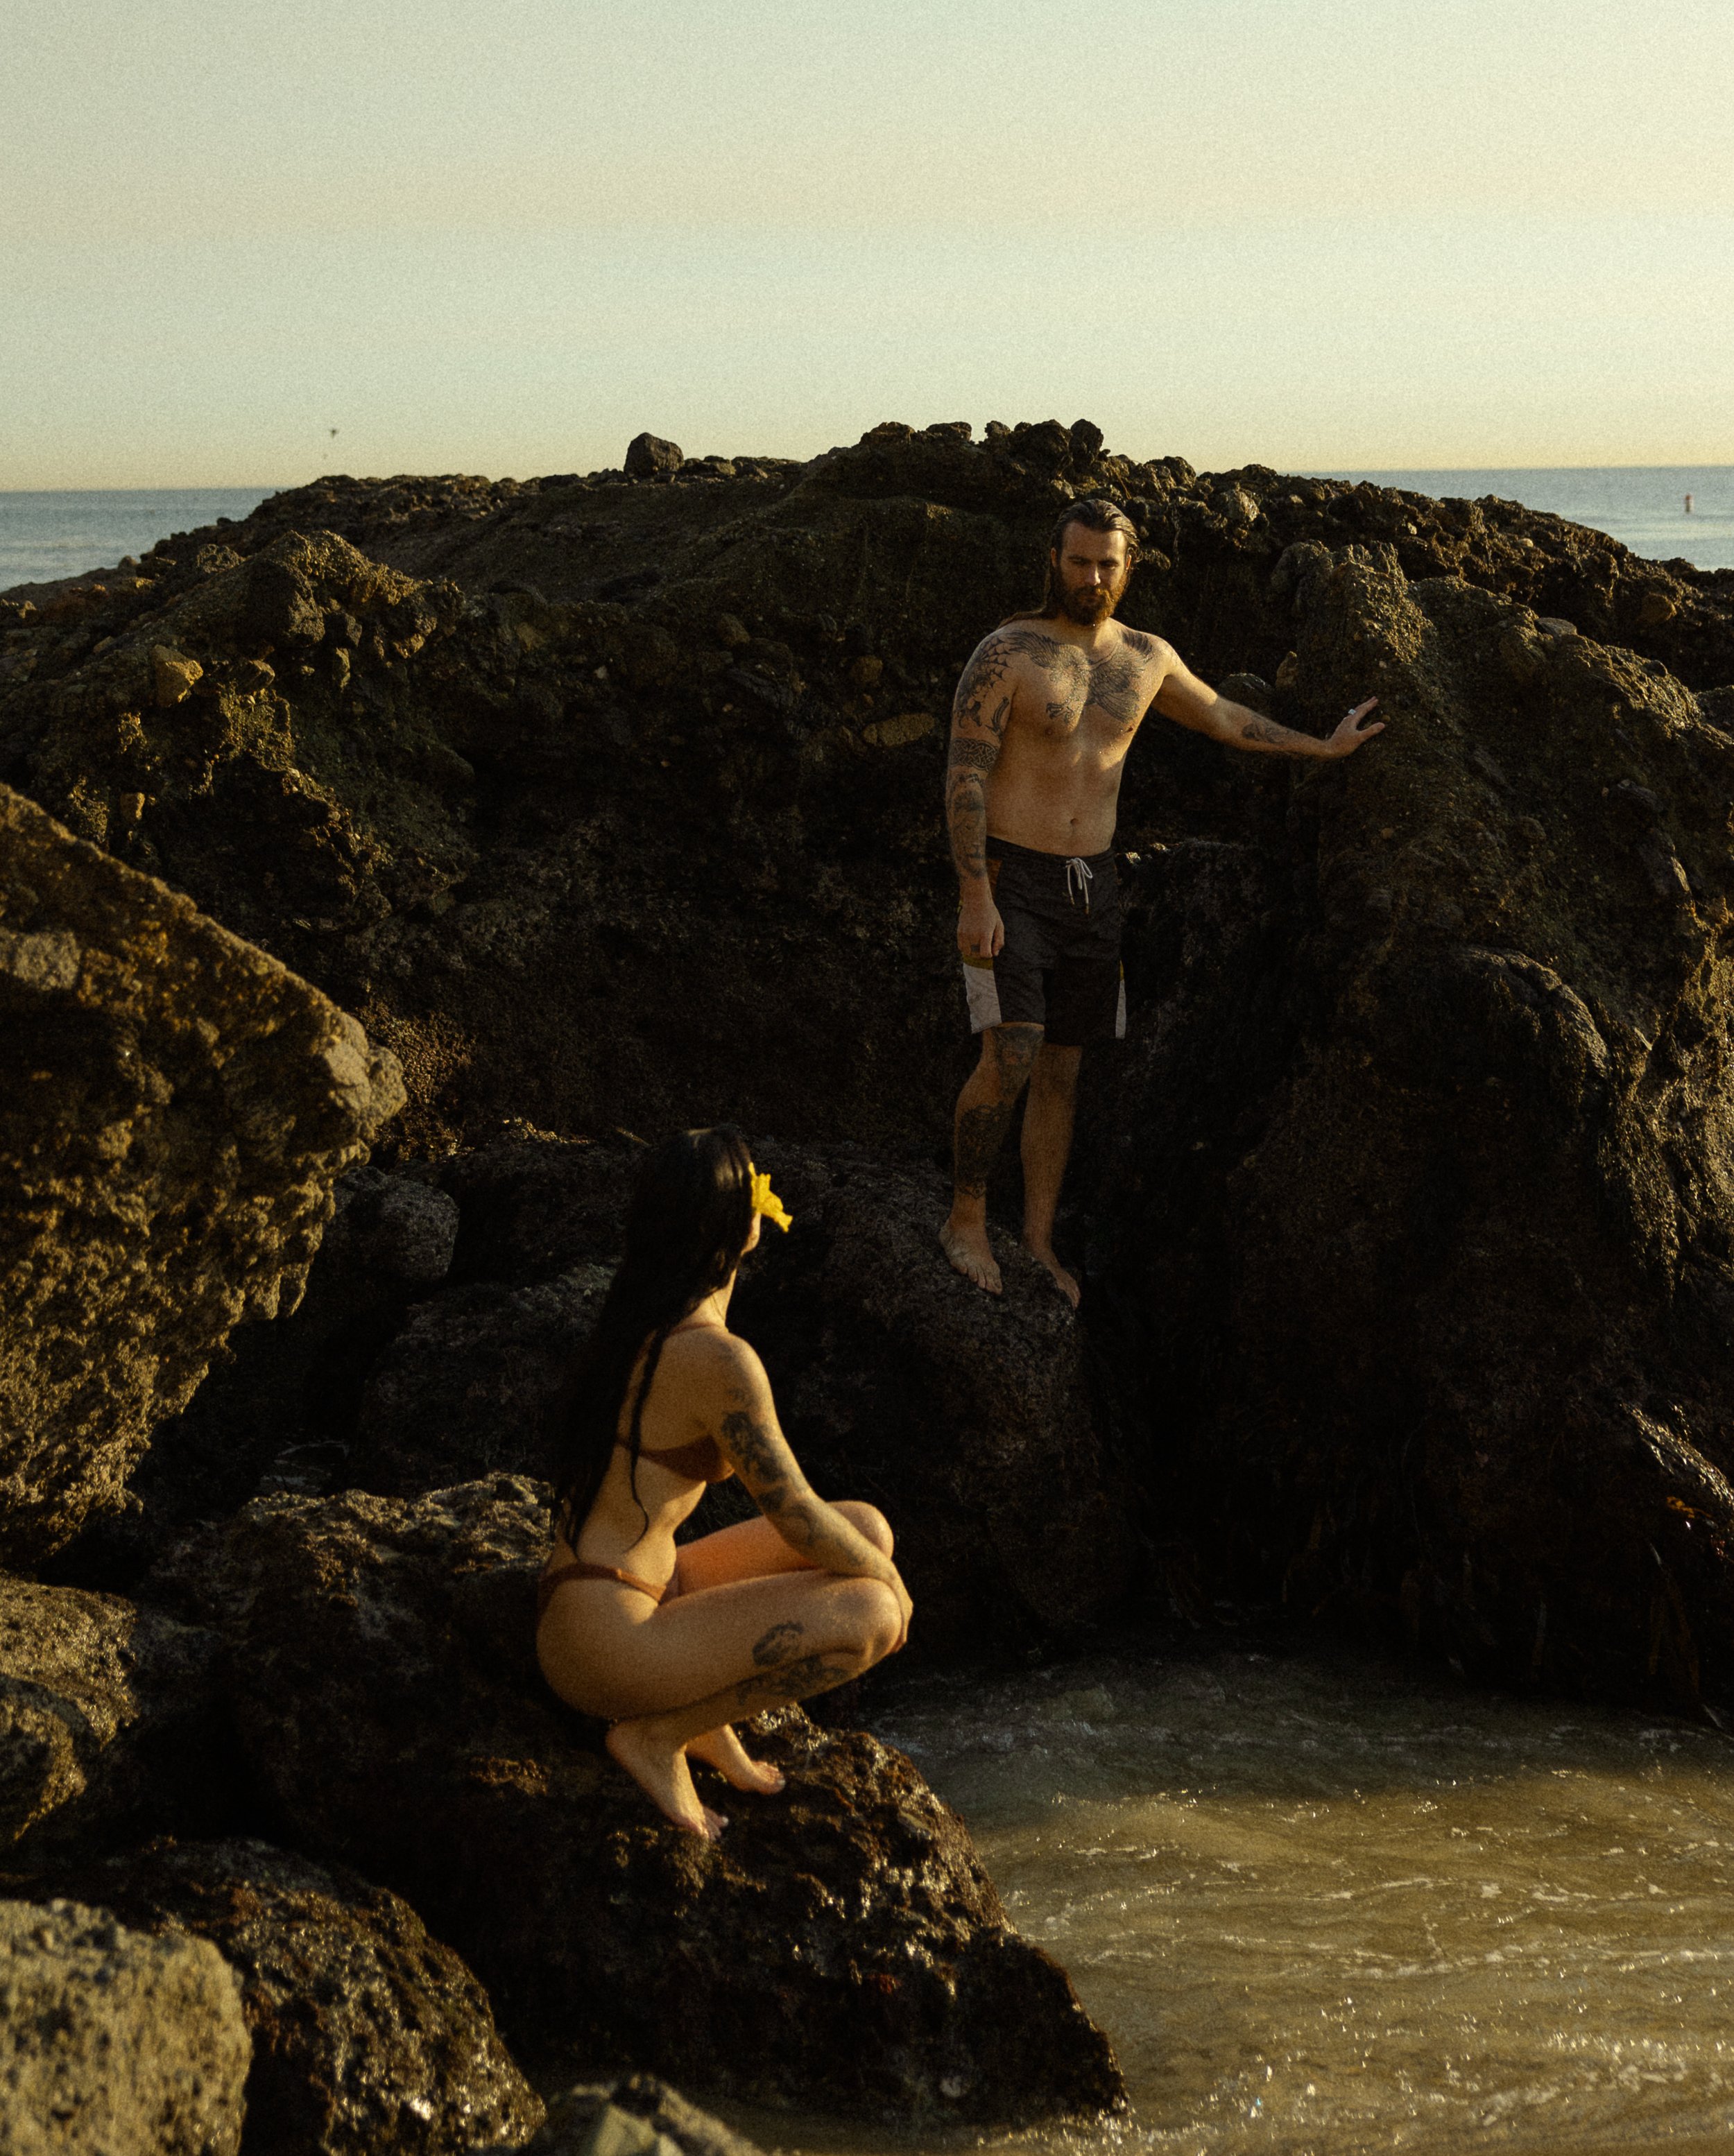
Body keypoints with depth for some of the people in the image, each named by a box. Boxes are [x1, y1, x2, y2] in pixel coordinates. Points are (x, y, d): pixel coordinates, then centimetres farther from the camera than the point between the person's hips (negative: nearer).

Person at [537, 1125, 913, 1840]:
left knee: (868, 1529, 9)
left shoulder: (636, 1315, 6)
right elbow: (796, 1519, -14)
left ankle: (706, 1709, 9)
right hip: (608, 1644, -10)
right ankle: (660, 1732, -4)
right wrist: (887, 1579, 1)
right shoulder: (719, 1360, -22)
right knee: (871, 1616, -15)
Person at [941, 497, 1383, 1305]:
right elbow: (964, 777, -14)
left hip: (1091, 882, 5)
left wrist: (1319, 747, 33)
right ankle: (965, 1219, 2)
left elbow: (1220, 717, 27)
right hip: (1010, 879, -5)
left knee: (1063, 1069, 7)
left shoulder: (1147, 658, 8)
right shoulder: (1007, 654, -10)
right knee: (1009, 1058, -16)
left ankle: (1039, 1240, 16)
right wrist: (975, 899, -20)